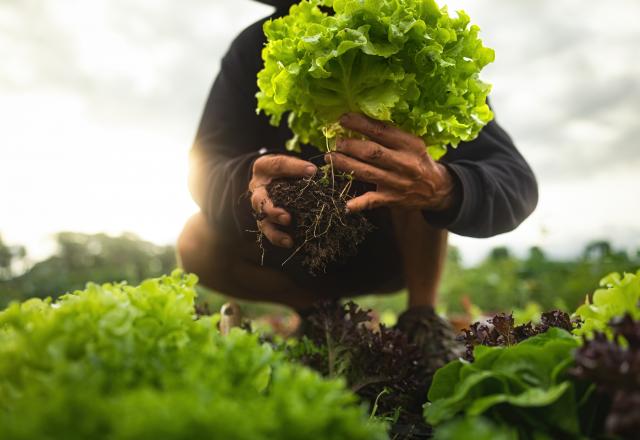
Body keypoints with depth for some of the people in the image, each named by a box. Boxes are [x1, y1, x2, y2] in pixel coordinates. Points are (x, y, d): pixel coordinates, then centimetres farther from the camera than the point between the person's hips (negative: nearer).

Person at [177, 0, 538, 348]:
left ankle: (422, 317, -14)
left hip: (395, 250, -1)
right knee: (198, 245, -22)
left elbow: (518, 183, -30)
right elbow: (207, 167, -24)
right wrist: (251, 180, -49)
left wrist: (442, 188, -53)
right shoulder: (256, 50, -16)